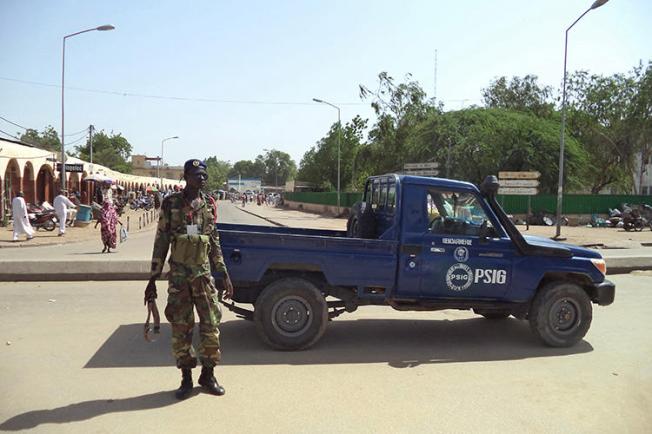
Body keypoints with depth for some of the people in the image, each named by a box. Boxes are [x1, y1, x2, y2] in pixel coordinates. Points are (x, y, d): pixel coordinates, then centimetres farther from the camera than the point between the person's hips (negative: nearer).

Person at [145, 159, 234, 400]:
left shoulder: (209, 206, 6)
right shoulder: (171, 204, -1)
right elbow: (161, 242, 1)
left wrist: (224, 275, 9)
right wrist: (153, 279, -1)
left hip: (204, 274, 2)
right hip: (178, 276, -2)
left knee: (210, 325, 1)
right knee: (180, 328, 4)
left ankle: (207, 375, 19)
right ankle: (186, 378, 20)